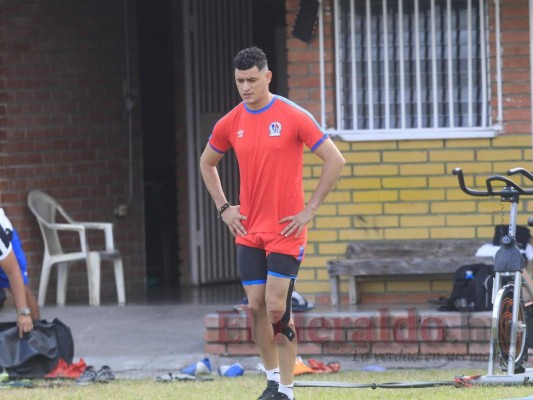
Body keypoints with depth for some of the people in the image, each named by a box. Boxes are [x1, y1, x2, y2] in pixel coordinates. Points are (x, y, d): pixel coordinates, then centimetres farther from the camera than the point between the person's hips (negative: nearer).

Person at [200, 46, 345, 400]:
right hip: (248, 231, 4)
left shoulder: (294, 117, -9)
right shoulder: (230, 124, 4)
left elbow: (335, 161, -8)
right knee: (256, 306, 2)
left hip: (286, 230, -4)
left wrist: (310, 209, -9)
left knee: (277, 307, -10)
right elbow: (207, 163, 22)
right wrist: (224, 208, 11)